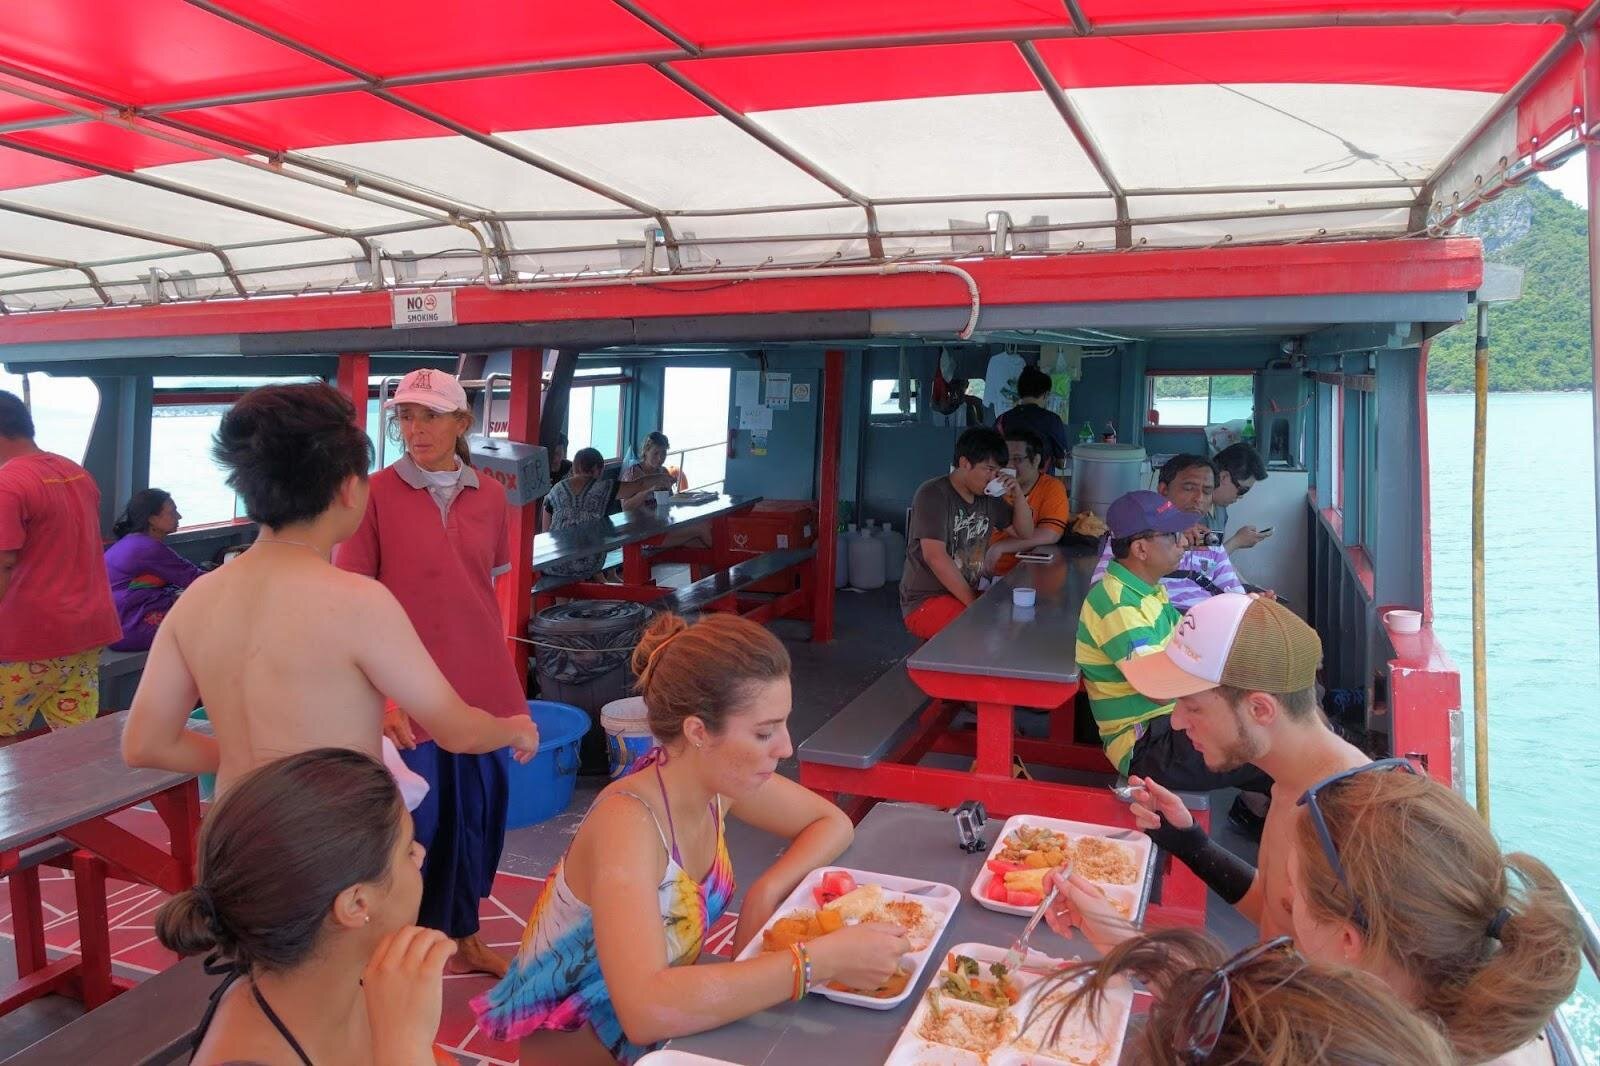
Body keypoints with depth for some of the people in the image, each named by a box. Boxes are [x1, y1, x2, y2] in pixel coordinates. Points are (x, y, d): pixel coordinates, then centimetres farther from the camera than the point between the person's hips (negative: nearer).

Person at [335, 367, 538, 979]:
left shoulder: (489, 496, 4)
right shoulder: (376, 493, -8)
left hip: (483, 690, 4)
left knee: (476, 817, 16)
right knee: (410, 826, 8)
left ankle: (462, 935, 37)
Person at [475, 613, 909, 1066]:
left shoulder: (719, 779, -11)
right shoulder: (627, 822, -31)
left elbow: (833, 823, 3)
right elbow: (646, 1010, -42)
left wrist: (766, 891, -15)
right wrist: (823, 959, -40)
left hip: (663, 1017, 6)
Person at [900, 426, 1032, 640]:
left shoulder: (987, 497, 10)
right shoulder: (933, 494, -12)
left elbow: (1025, 533, 20)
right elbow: (936, 556, -22)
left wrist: (1017, 495, 2)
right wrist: (973, 602, -21)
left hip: (968, 595, 8)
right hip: (925, 602, -8)